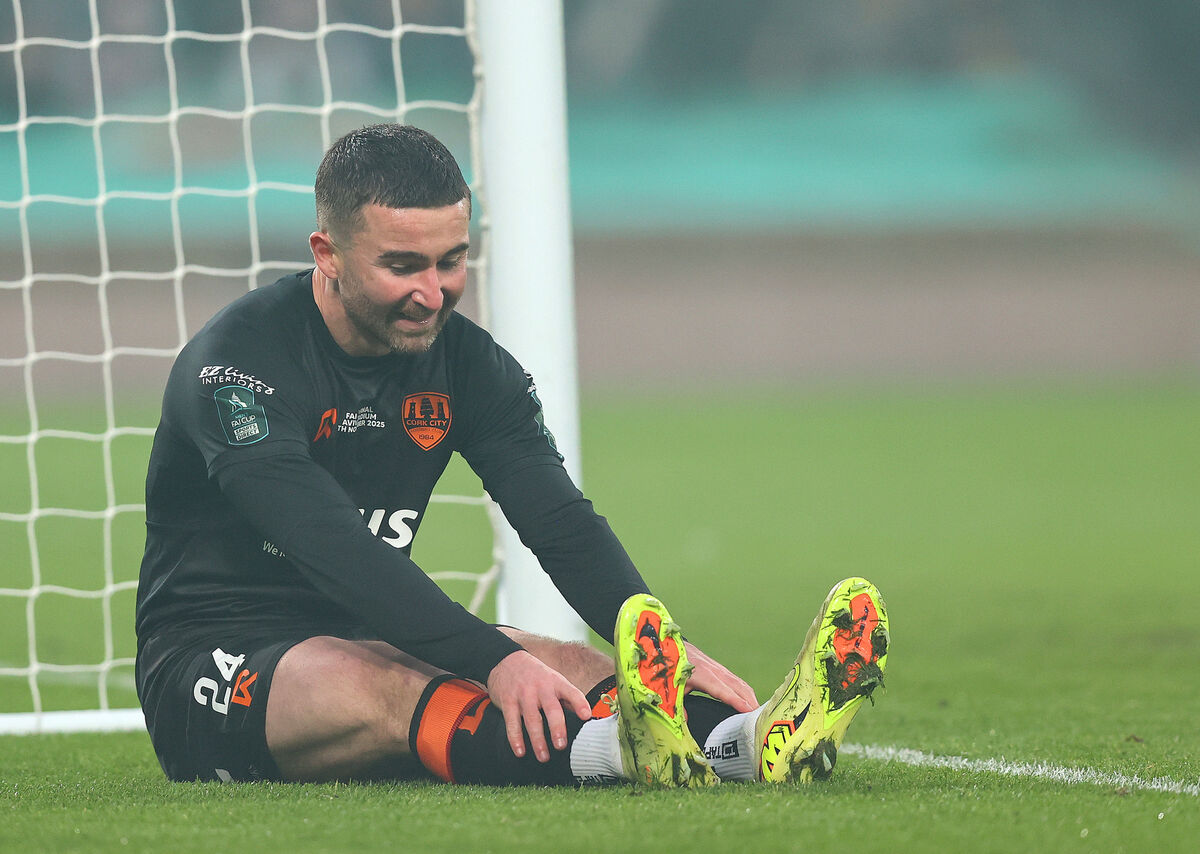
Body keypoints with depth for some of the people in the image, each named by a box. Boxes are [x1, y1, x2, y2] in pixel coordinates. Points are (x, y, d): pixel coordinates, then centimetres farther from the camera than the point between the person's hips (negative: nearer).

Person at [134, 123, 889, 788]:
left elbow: (563, 524, -6)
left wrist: (666, 649, -27)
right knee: (381, 685, -38)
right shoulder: (238, 363, -18)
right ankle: (622, 749, -66)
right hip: (211, 662, -6)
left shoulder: (469, 365, 4)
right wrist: (495, 661, -44)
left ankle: (750, 740, -53)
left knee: (579, 670, -21)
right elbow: (335, 550, -31)